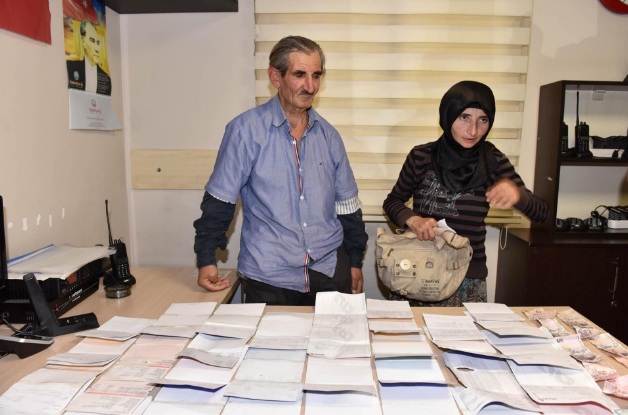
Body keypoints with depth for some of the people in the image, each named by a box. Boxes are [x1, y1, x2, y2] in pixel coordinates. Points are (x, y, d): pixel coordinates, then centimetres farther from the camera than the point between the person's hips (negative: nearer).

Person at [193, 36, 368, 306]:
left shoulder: (328, 135, 4)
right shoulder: (246, 130, -9)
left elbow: (347, 205, 11)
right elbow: (219, 200, -5)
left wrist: (355, 262, 13)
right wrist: (206, 260, -6)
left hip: (330, 272, 4)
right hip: (269, 278, -4)